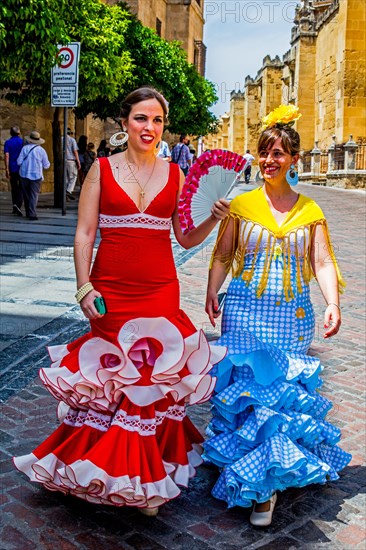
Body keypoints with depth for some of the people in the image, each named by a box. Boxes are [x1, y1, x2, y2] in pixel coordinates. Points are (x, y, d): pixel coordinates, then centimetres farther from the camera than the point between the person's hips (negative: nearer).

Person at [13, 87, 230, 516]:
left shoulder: (175, 174, 6)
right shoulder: (102, 169, 1)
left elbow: (187, 239, 9)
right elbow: (84, 234, 0)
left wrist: (213, 219, -8)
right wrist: (84, 287, -9)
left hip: (160, 291, 2)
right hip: (111, 291, -1)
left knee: (154, 379, 6)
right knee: (112, 374, 4)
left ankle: (149, 475, 25)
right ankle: (112, 469, 27)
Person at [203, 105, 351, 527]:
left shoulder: (310, 211, 5)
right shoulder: (241, 205, 3)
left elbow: (322, 262, 0)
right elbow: (222, 256, 7)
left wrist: (333, 303, -13)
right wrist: (212, 293, -4)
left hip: (292, 317, 1)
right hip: (245, 314, -1)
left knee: (288, 391, 1)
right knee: (247, 388, -2)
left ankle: (270, 476, 19)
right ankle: (260, 485, 16)